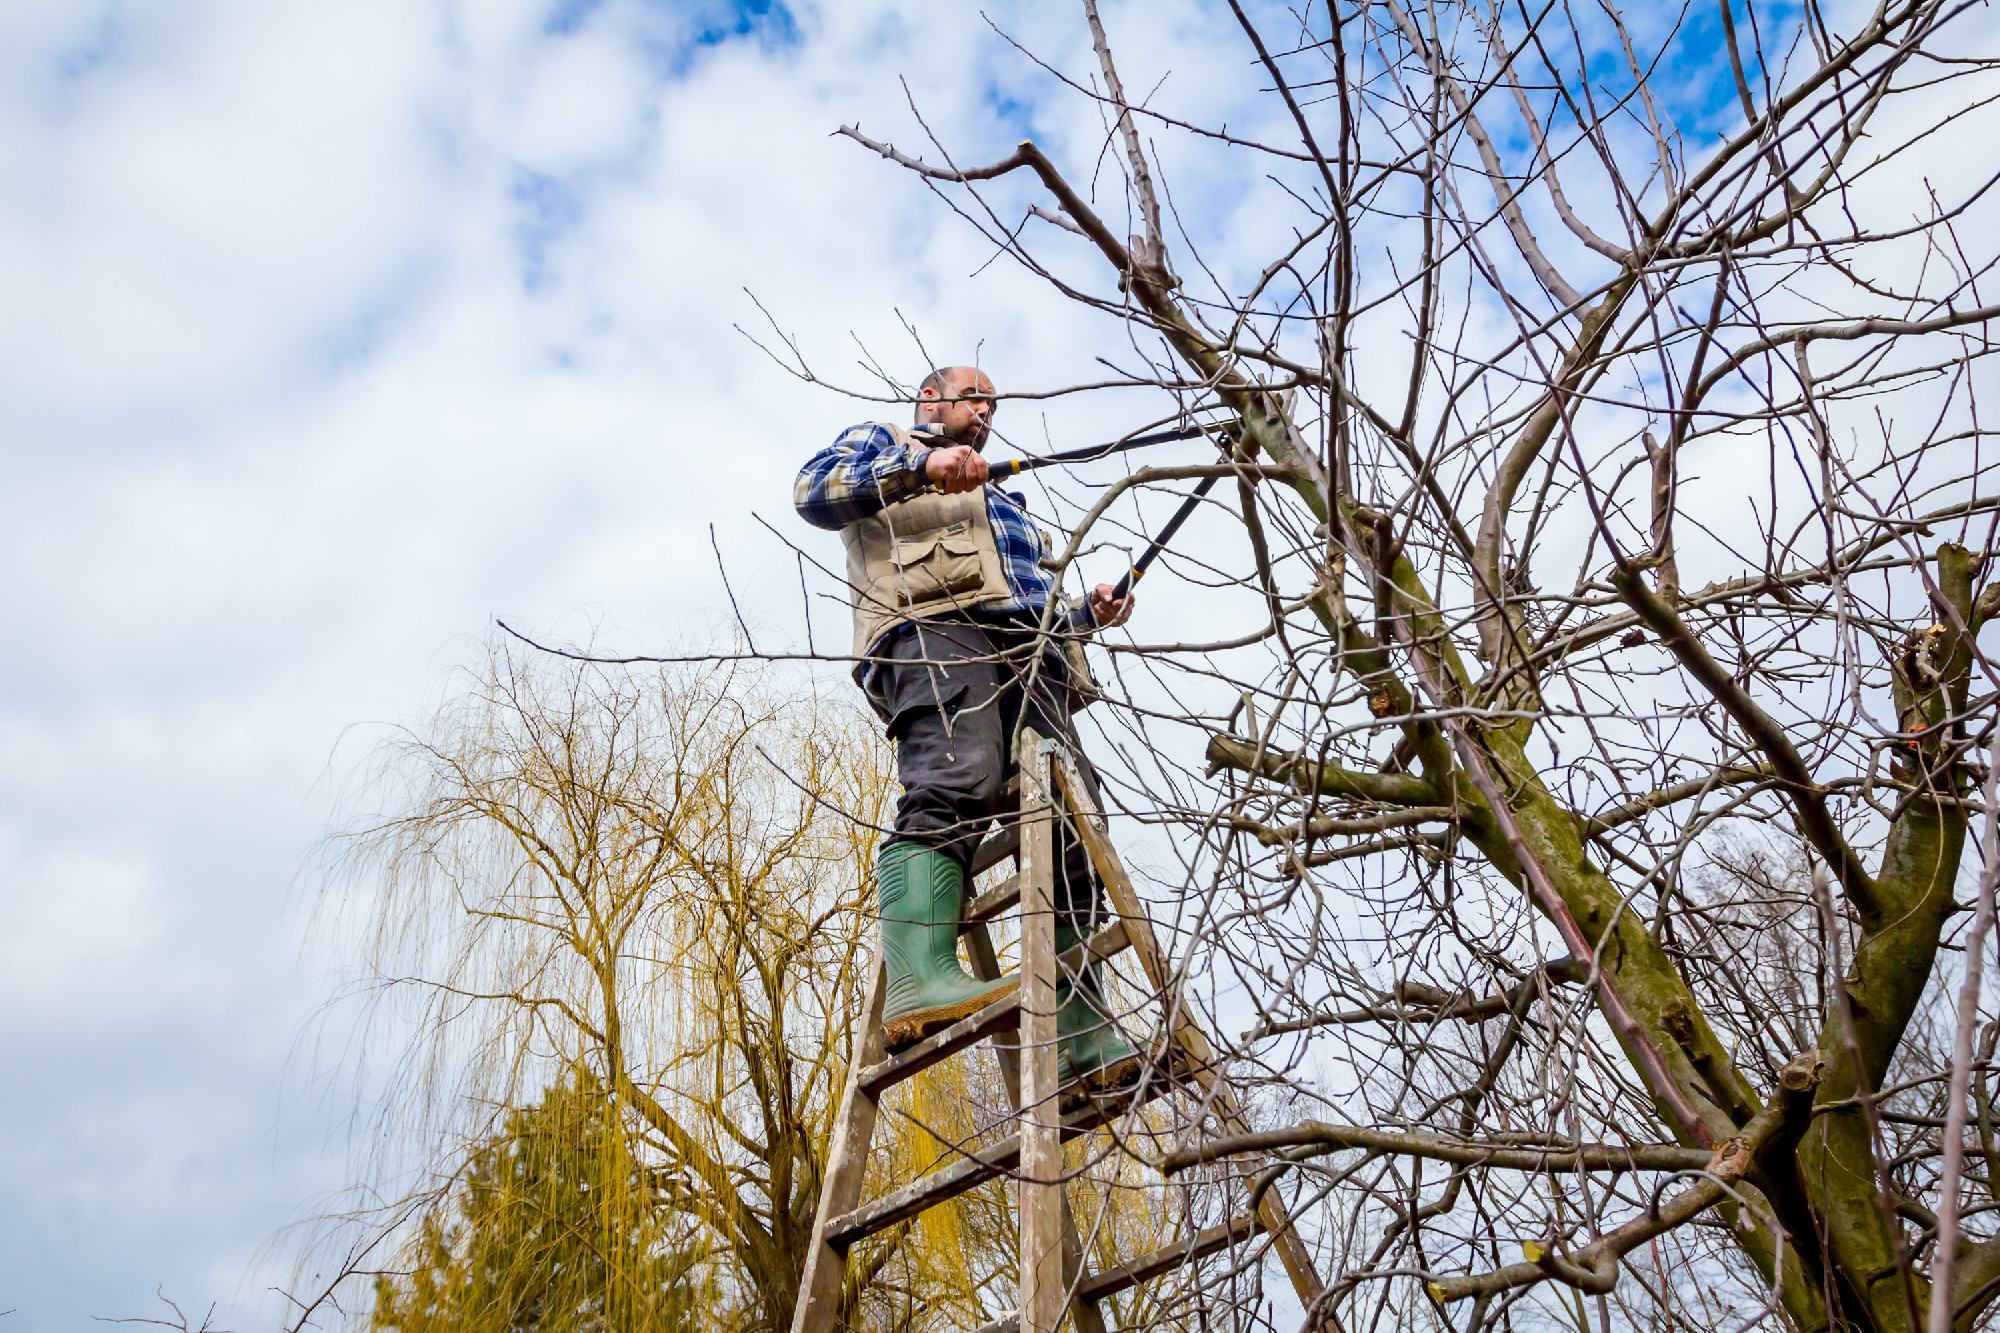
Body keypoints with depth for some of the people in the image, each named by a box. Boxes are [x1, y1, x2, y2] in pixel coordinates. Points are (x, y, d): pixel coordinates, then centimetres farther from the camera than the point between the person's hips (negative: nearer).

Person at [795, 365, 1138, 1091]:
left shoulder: (1003, 502, 45)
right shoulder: (881, 442, 26)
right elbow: (814, 489, 3)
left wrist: (1088, 613, 22)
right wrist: (922, 466, -9)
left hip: (1030, 654, 7)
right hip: (934, 628, -6)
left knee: (1071, 827, -8)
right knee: (955, 785, -32)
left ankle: (1086, 1038, -10)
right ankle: (920, 978, -47)